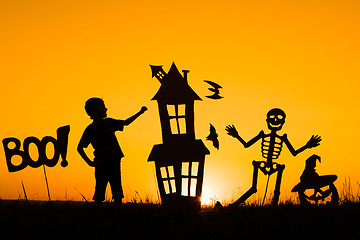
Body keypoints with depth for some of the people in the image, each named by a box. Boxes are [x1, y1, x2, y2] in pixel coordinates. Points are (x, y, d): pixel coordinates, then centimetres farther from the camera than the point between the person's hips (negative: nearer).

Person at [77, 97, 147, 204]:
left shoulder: (108, 122, 13)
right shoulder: (90, 129, -2)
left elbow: (125, 123, 28)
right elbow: (80, 148, 3)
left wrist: (140, 113, 26)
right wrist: (90, 162, -6)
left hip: (115, 162, 5)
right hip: (102, 164, -5)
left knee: (117, 193, -1)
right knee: (99, 196, -1)